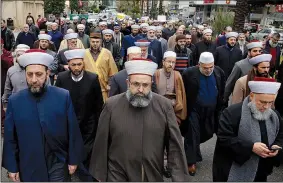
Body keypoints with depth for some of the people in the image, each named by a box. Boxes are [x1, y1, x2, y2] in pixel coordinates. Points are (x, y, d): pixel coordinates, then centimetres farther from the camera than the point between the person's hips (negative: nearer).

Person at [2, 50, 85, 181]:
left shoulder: (64, 96, -10)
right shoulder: (14, 101, -7)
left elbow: (73, 131, -5)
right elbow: (10, 138, -1)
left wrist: (73, 159, -2)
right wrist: (12, 167, 1)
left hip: (58, 164, -1)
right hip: (28, 168, 2)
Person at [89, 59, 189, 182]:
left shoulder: (165, 106, -8)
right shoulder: (111, 105, -9)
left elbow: (175, 145, -6)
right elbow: (101, 144, -2)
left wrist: (179, 177, -8)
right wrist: (100, 175, 3)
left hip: (154, 177, 2)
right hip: (118, 176, -1)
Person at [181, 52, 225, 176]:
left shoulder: (219, 73, -3)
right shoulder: (189, 73, -15)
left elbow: (222, 92, 7)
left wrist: (220, 108, 7)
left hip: (211, 110, 4)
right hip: (194, 110, -4)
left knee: (207, 133, 15)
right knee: (192, 134, -1)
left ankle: (191, 148, 41)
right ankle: (191, 161, 10)